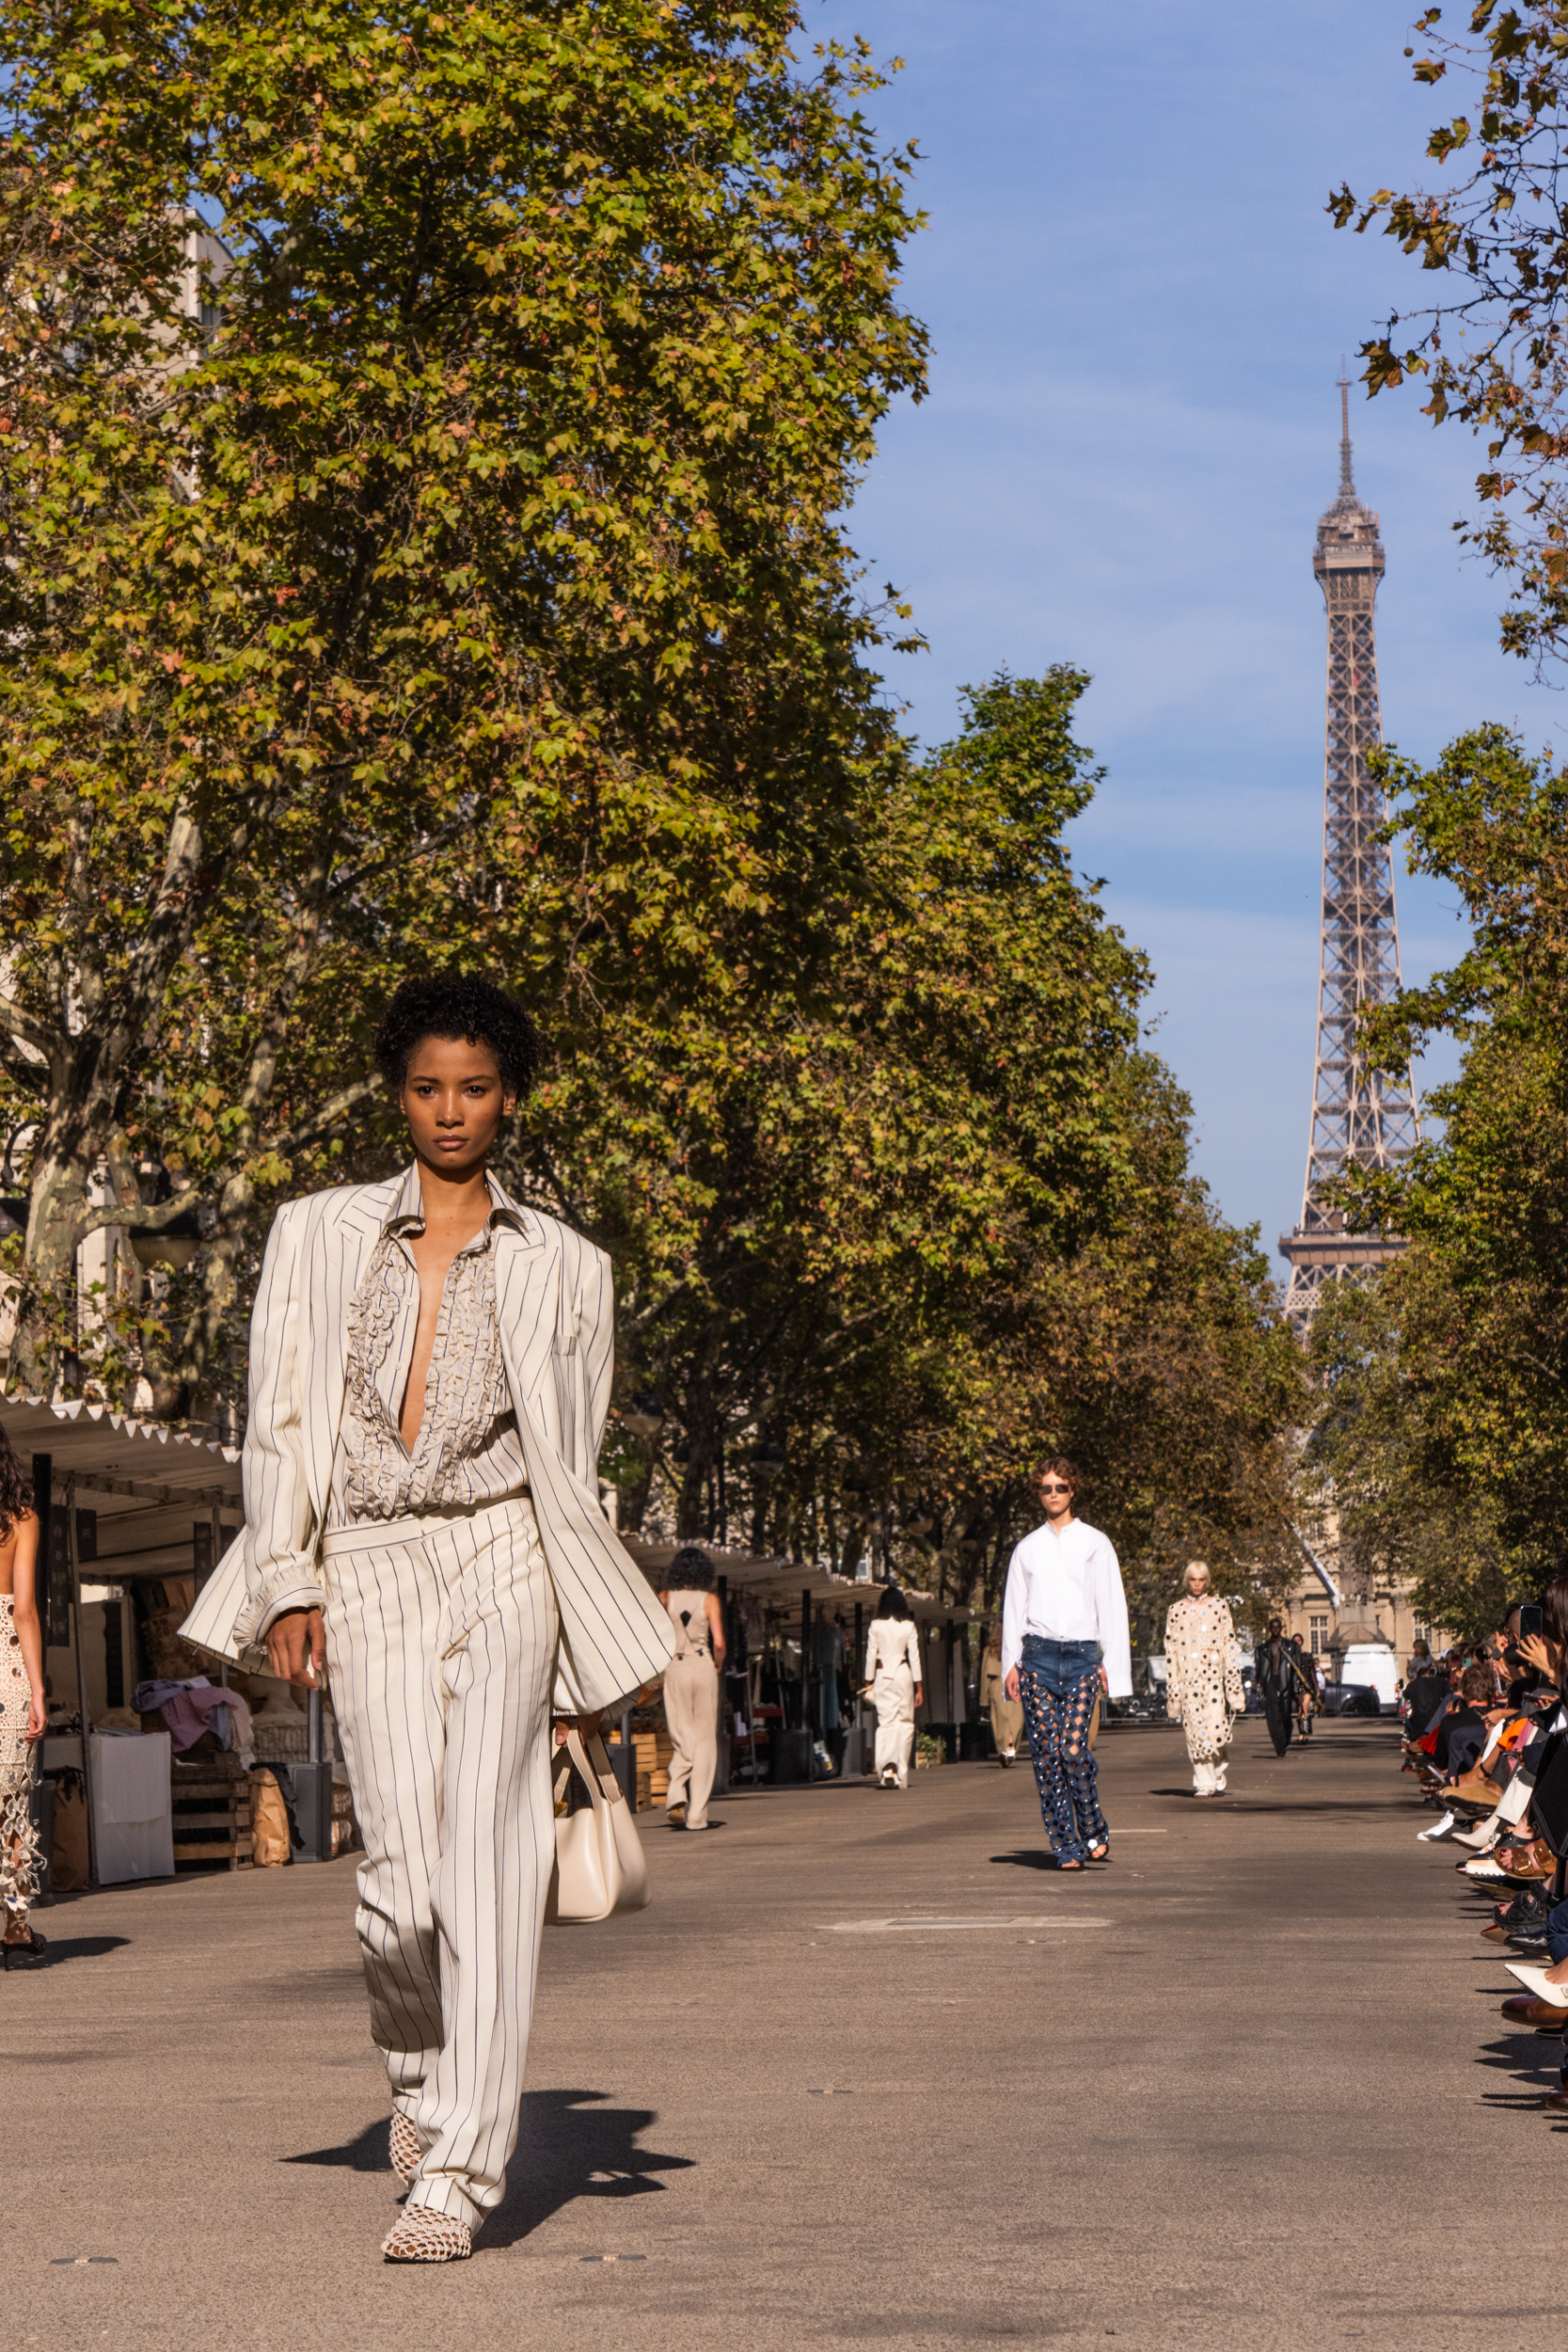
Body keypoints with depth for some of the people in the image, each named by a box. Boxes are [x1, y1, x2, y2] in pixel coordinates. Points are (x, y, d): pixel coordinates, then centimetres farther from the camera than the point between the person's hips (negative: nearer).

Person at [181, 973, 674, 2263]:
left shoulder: (563, 1267, 10)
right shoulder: (319, 1236, 11)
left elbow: (572, 1465, 12)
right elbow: (282, 1420, 8)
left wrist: (600, 1659, 10)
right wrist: (288, 1585, -2)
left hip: (503, 1558, 0)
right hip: (368, 1570, 1)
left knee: (488, 1859, -12)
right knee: (401, 1868, -8)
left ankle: (460, 2172, -10)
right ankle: (420, 2070, 24)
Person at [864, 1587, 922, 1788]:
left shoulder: (876, 1626, 0)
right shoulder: (909, 1626, 0)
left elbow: (871, 1656, 0)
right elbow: (914, 1657, 1)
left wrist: (869, 1682, 8)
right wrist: (918, 1687, 5)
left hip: (882, 1675, 0)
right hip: (903, 1673, 0)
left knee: (885, 1721, 0)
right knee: (905, 1722, 7)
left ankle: (887, 1766, -23)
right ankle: (901, 1774, 5)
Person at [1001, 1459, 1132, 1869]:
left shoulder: (1094, 1543, 8)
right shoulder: (1027, 1549, 14)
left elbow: (1112, 1606, 6)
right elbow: (1013, 1608, 15)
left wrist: (1111, 1663, -2)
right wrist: (1011, 1663, 4)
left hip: (1081, 1655, -2)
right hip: (1037, 1655, 2)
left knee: (1074, 1750, -14)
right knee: (1047, 1754, -4)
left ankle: (1094, 1832, 6)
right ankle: (1066, 1847, 1)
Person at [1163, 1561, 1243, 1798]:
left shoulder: (1219, 1606, 9)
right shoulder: (1175, 1610, 10)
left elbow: (1229, 1644, 7)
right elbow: (1171, 1651, 10)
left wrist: (1234, 1681, 0)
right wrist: (1172, 1688, 5)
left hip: (1214, 1675, -1)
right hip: (1188, 1678, 1)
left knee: (1217, 1726, -9)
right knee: (1194, 1730, -5)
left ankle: (1218, 1780, 6)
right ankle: (1203, 1783, 0)